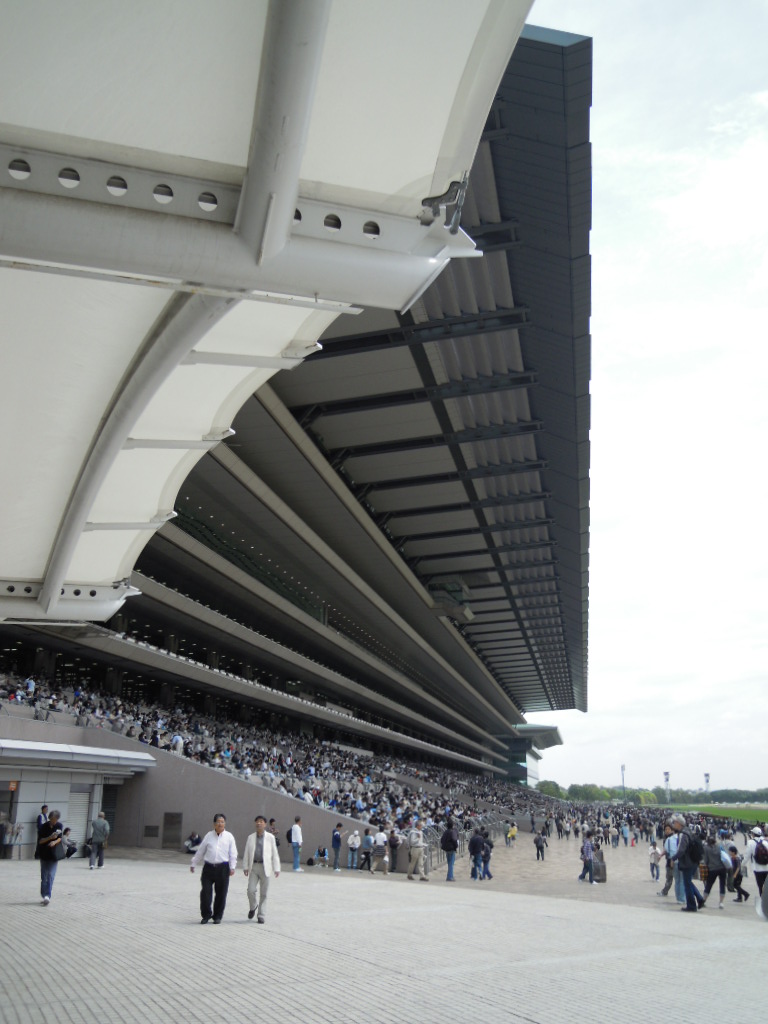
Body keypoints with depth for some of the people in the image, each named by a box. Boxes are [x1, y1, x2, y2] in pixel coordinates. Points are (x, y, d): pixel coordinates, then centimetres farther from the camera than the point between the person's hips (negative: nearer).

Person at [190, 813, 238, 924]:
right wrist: (193, 864, 17)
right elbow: (200, 851, 13)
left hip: (222, 868, -1)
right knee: (205, 892, -2)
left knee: (221, 894, 4)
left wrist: (232, 867, -8)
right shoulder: (209, 835, 6)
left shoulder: (229, 836, 3)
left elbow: (233, 853, 1)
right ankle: (206, 915, 16)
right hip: (208, 867, 1)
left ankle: (217, 916, 20)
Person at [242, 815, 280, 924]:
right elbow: (246, 853, 10)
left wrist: (276, 869, -1)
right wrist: (245, 867, 3)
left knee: (264, 893, 2)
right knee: (251, 890, -6)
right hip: (253, 867, 1)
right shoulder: (250, 837, 8)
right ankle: (253, 907, 24)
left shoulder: (270, 837, 2)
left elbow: (274, 853, 2)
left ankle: (260, 915, 16)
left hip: (265, 867, -1)